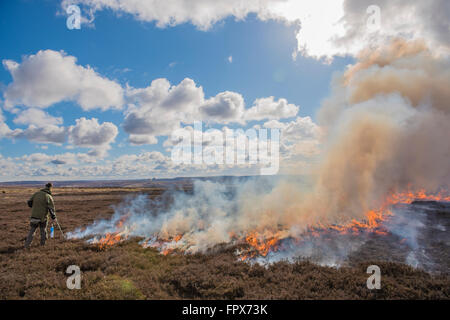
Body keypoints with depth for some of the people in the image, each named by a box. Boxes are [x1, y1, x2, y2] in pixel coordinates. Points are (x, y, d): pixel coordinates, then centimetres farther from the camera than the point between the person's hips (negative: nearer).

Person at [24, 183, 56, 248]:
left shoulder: (37, 193, 3)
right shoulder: (49, 197, -9)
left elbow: (29, 202, 6)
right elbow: (51, 208, -10)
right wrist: (53, 217, -1)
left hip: (34, 215, 3)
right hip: (42, 216, -3)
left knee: (32, 230, 14)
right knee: (43, 229, 17)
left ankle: (27, 244, 8)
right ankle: (43, 243, 25)